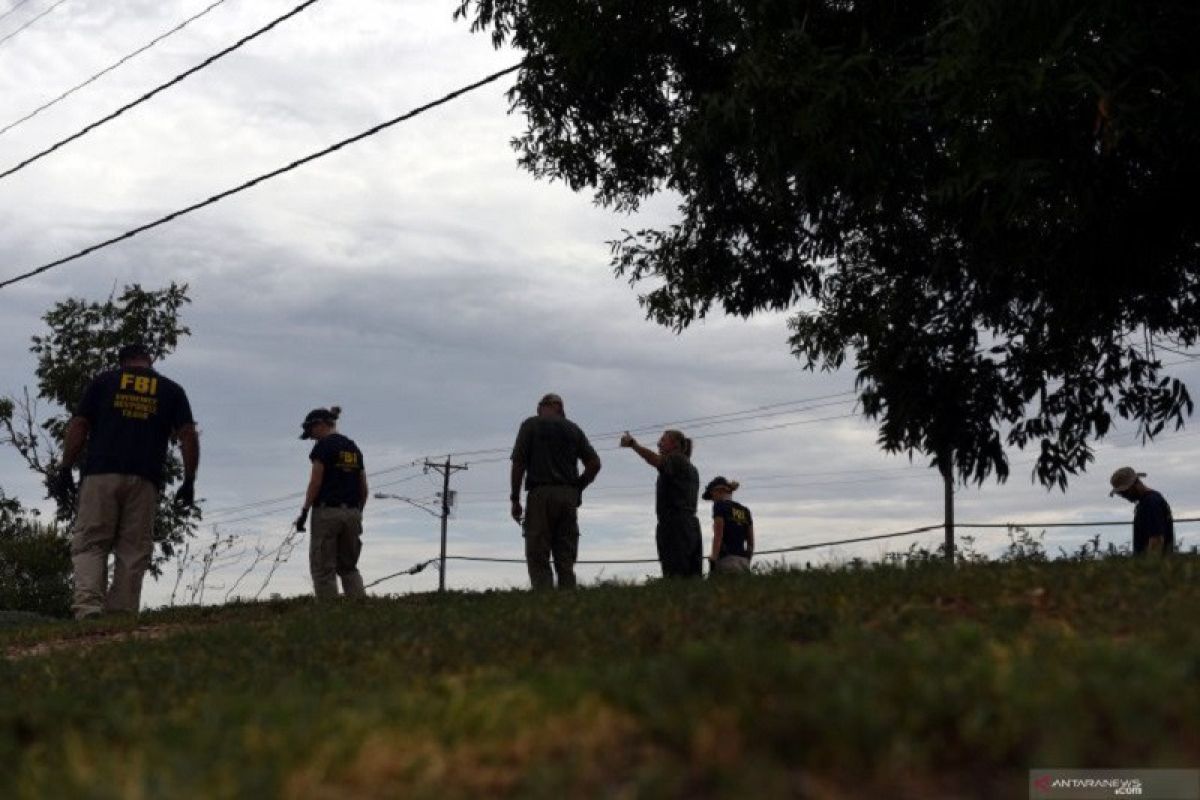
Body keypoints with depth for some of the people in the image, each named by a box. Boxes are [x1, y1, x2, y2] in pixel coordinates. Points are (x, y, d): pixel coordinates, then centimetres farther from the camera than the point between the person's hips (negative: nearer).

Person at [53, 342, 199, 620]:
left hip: (100, 474, -1)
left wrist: (65, 470, 9)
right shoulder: (172, 389, 15)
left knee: (88, 544, 1)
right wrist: (189, 481, 8)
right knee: (134, 551, 3)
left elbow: (78, 426, 6)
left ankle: (88, 605, -18)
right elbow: (188, 435, 5)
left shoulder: (103, 381, 13)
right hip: (145, 480, 1)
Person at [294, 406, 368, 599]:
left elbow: (315, 483, -13)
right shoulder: (353, 447, 14)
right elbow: (364, 488, 14)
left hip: (327, 511, -7)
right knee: (349, 567, 15)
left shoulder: (323, 446, -7)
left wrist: (304, 511, -8)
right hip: (352, 513, 7)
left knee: (323, 569, 1)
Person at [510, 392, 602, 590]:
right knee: (566, 560, 6)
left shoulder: (531, 425, 5)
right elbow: (594, 463, 9)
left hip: (540, 494, -4)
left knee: (538, 558, -4)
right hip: (569, 497, 4)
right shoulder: (574, 429, 15)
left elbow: (518, 462, -4)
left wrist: (515, 499, -1)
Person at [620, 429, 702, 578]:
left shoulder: (676, 459, -2)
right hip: (692, 525, 9)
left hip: (673, 525, -9)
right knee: (692, 578, 3)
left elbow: (655, 460, -22)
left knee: (675, 576, -18)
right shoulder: (691, 468, 27)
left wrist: (633, 444, -26)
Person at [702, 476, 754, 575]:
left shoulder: (720, 505, 0)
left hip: (726, 559, -7)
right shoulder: (745, 511, 18)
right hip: (744, 561, 7)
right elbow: (751, 542, 17)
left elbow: (718, 536, -9)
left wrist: (713, 560, -11)